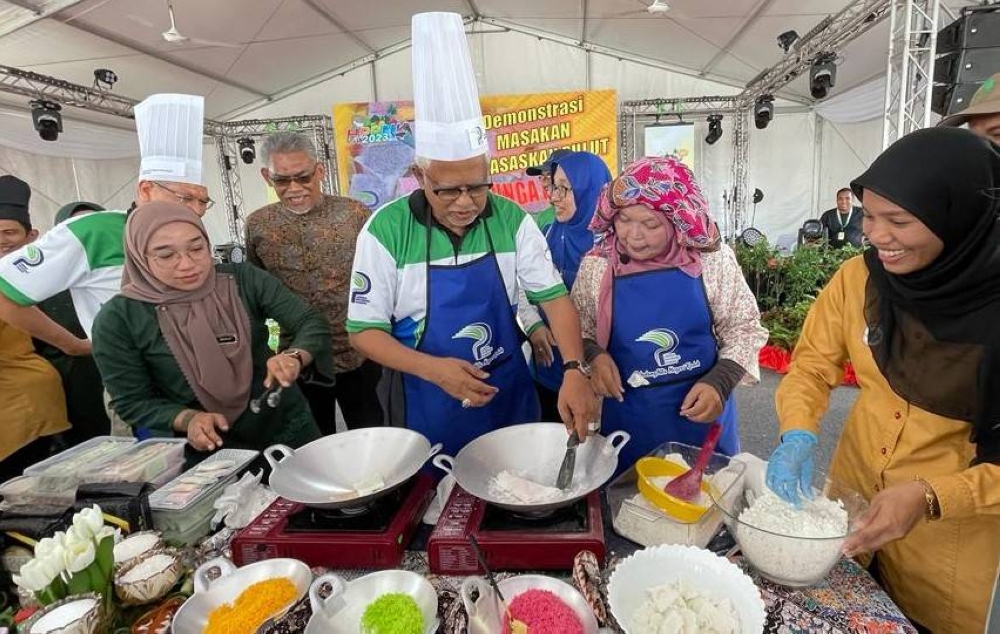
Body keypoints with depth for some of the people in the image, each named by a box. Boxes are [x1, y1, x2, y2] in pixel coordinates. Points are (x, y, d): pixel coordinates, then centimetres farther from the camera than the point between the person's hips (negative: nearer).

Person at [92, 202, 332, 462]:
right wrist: (189, 419, -25)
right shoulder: (118, 319, -13)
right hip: (206, 450, -2)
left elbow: (313, 323, -12)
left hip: (287, 428, 3)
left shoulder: (244, 279, -10)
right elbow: (132, 402, -7)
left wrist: (294, 357, -33)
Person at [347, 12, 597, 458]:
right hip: (426, 404, -2)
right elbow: (363, 330, -11)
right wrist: (434, 369, -26)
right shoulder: (386, 230, -16)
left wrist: (575, 371, -24)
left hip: (509, 394, 3)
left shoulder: (511, 220, -9)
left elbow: (553, 296, -7)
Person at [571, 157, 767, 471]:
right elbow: (578, 331, 4)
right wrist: (595, 355, -16)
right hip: (629, 415, 0)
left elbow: (744, 328, -1)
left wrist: (719, 383, -14)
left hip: (702, 408, 0)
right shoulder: (596, 266, -7)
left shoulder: (712, 260, -9)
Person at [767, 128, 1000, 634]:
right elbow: (811, 365, -4)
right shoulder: (858, 277, -13)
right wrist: (797, 434, -22)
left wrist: (929, 497, -31)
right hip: (854, 488, 3)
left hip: (956, 528, -2)